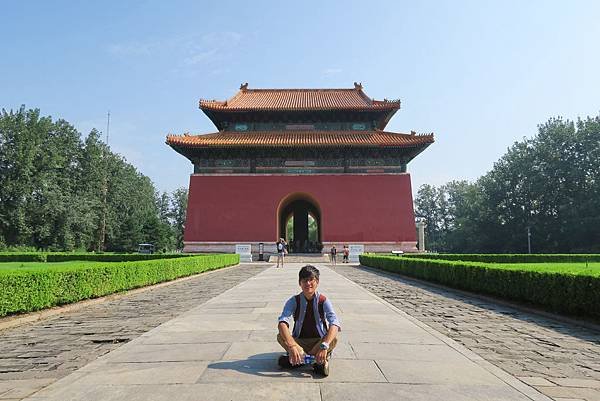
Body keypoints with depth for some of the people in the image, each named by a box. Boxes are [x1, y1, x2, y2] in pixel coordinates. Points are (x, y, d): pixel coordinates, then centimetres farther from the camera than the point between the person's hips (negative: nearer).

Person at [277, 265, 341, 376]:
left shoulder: (323, 301, -13)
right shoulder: (294, 301, -12)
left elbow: (334, 324, -28)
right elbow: (282, 323, -27)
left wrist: (324, 346, -45)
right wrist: (291, 346, -45)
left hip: (319, 341, -1)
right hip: (299, 341, 1)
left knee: (333, 339, -31)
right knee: (281, 337, -28)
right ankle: (317, 360, -23)